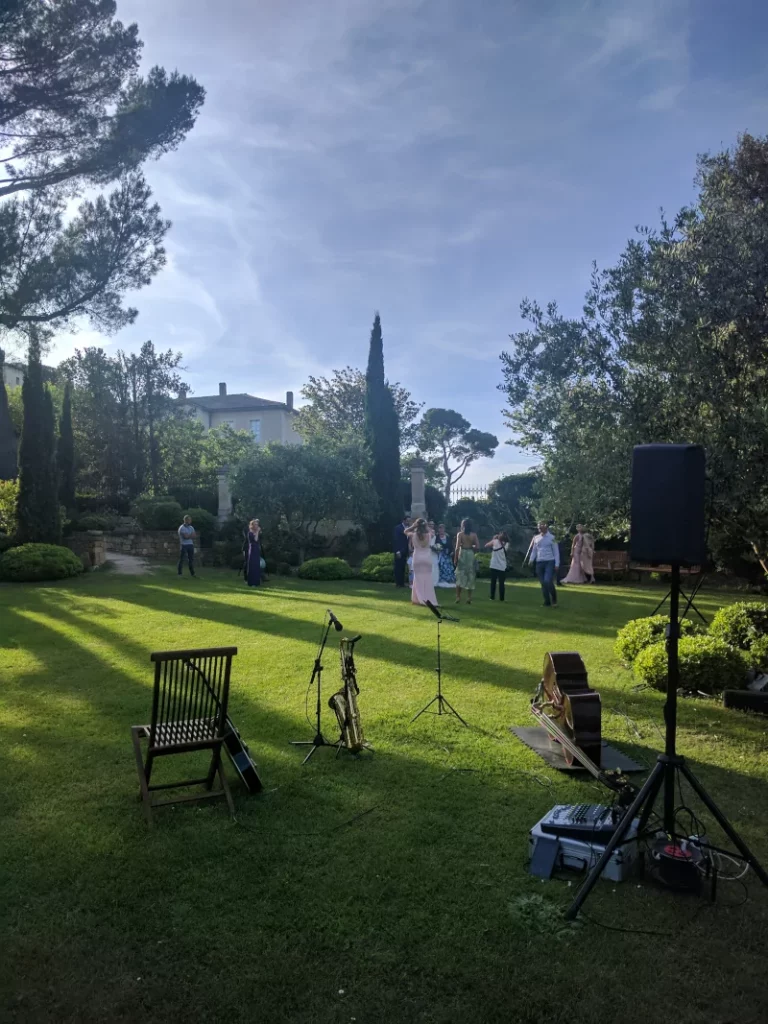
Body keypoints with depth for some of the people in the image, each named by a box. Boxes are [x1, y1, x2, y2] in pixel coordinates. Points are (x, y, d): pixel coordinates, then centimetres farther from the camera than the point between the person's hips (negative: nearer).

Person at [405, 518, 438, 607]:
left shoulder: (413, 535, -7)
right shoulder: (429, 535, -6)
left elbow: (406, 531, 13)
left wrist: (413, 526, 4)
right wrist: (426, 526, 8)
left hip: (417, 558, -1)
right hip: (427, 558, 1)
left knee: (418, 578, 8)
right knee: (427, 579, 7)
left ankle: (420, 599, 6)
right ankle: (429, 599, 6)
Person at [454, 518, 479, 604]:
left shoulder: (460, 534, -4)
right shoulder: (474, 534, 2)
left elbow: (457, 547, -10)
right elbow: (478, 547, -2)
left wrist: (455, 558, -6)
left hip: (462, 555, -2)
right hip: (471, 555, 2)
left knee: (460, 576, 5)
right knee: (470, 576, 7)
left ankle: (458, 597, 2)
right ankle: (469, 598, 8)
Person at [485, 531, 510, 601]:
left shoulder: (495, 541, -4)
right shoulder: (507, 544, 4)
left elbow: (486, 545, 7)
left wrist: (494, 539, 14)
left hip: (494, 566, -1)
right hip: (502, 567, 1)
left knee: (493, 582, 7)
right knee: (501, 583, 5)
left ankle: (492, 597, 6)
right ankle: (501, 598, 4)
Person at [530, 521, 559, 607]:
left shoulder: (551, 538, -4)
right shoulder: (536, 538, 9)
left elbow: (556, 551, -3)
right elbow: (534, 550, 14)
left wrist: (557, 564, -9)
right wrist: (531, 560, -2)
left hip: (550, 562, -5)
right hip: (539, 563, 5)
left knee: (548, 581, -17)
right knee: (543, 583, 6)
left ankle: (554, 598, 10)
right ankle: (547, 603, 15)